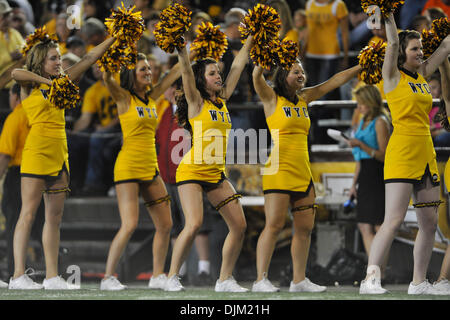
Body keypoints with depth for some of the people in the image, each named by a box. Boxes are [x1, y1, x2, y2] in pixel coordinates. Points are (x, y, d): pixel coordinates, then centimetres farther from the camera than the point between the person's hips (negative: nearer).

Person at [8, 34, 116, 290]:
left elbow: (89, 59, 15)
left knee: (55, 216, 5)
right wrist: (46, 81, -18)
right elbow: (15, 73, -26)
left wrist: (114, 38, 11)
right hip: (37, 153, -7)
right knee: (29, 213, -8)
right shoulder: (30, 85, -2)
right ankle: (18, 275, -11)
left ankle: (52, 276, 7)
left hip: (60, 155, 7)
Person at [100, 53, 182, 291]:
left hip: (150, 168, 7)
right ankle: (108, 277, -7)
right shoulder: (124, 98, -6)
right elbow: (107, 78, -23)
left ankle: (158, 276, 15)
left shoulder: (151, 97, 11)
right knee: (129, 225, -15)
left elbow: (173, 75, 20)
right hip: (128, 168, -7)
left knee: (165, 224, 6)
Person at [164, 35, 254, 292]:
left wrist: (251, 40, 18)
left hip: (217, 174, 7)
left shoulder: (222, 100, 11)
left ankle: (225, 279, 10)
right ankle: (172, 277, -8)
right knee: (194, 224, -20)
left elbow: (238, 65, 16)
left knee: (239, 225, 0)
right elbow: (186, 71, -17)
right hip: (192, 171, -7)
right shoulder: (196, 102, -4)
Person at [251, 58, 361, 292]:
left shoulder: (304, 98, 14)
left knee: (305, 227, 6)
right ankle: (261, 279, -9)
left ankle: (299, 280, 12)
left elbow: (336, 80, 18)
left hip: (303, 172, 7)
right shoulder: (272, 99, -1)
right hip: (279, 171, -7)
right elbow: (257, 76, -19)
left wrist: (363, 66, 16)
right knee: (274, 225, -11)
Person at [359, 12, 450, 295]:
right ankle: (371, 279, -18)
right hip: (402, 152, -7)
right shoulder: (394, 76, -3)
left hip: (426, 153, 7)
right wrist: (388, 14, -17)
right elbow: (393, 42, -15)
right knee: (394, 220, -16)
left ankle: (419, 282, 13)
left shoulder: (422, 75, 14)